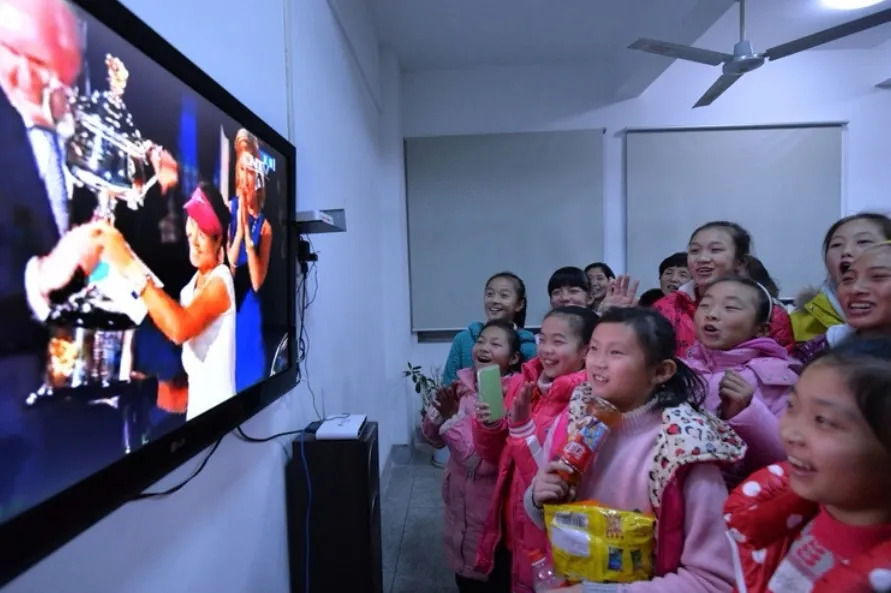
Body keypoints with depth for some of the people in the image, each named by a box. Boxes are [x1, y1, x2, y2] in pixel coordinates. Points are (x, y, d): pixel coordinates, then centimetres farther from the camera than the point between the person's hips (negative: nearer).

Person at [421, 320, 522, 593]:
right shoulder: (463, 384, -3)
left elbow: (484, 459, -28)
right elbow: (434, 437, 0)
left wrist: (453, 417, -26)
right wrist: (440, 411, -19)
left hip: (491, 506, -6)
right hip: (460, 499, 6)